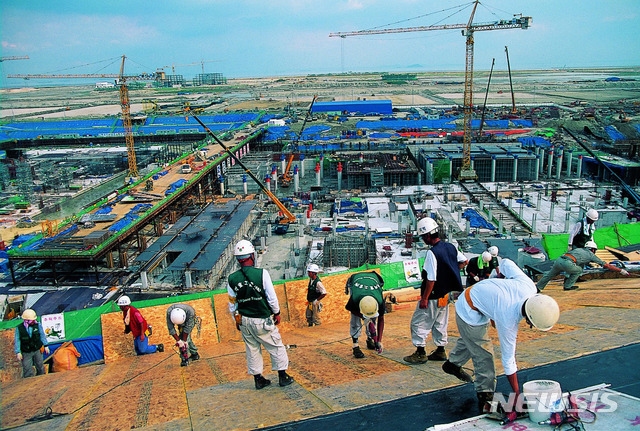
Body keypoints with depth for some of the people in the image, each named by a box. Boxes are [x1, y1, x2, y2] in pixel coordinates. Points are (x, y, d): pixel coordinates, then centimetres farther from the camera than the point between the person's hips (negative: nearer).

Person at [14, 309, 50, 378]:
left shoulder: (38, 325, -8)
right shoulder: (19, 328, -11)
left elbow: (42, 335, 1)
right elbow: (17, 341, -7)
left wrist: (46, 346, 2)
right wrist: (18, 352, -9)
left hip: (37, 351, 2)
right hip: (26, 353, -2)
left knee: (40, 368, 15)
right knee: (27, 371, 0)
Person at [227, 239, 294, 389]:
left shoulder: (232, 279, -5)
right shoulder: (262, 273, -18)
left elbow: (232, 303, 4)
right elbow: (272, 297, -12)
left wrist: (237, 320, 17)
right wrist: (277, 313, 3)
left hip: (244, 321, 4)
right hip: (263, 321, -4)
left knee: (252, 350, 17)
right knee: (276, 347, 12)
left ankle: (258, 379, 25)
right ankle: (283, 377, 21)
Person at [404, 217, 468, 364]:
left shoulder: (432, 252, -23)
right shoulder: (450, 247, 2)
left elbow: (431, 279, -24)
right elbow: (464, 261, 17)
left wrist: (424, 298, -18)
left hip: (433, 296, -8)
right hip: (446, 294, 8)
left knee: (419, 323, 4)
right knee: (440, 323, 20)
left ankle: (420, 353, 8)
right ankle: (440, 351, 28)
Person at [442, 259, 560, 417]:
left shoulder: (529, 286, -26)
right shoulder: (508, 321, -37)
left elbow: (506, 263, -8)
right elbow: (508, 359, -26)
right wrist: (517, 394, -19)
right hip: (470, 314, -9)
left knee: (470, 339, 30)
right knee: (483, 353, -5)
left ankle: (453, 364, 54)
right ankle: (485, 396, 12)